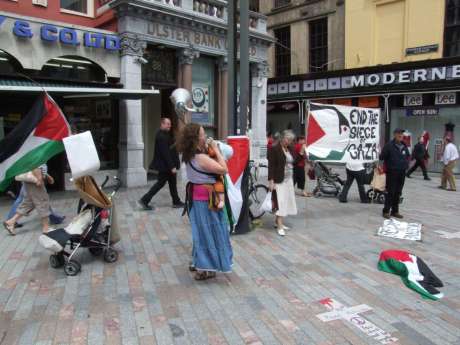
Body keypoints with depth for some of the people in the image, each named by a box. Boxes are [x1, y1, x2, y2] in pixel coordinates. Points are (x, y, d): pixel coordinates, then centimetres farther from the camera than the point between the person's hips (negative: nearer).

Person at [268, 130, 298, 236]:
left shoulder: (290, 149, 11)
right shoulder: (275, 149, -10)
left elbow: (295, 161, 12)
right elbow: (271, 166, -13)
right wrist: (271, 181, -18)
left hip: (289, 179, 7)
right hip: (279, 180, -7)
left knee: (287, 200, 11)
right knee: (281, 201, -7)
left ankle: (277, 221, 25)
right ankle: (280, 226, -3)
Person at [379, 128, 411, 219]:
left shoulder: (404, 146, 11)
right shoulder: (389, 145, -8)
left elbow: (408, 156, 26)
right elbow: (382, 157, -9)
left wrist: (406, 164, 13)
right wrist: (387, 166, -9)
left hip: (402, 173, 6)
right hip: (392, 173, -6)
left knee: (398, 193, 10)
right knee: (390, 192, -4)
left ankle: (395, 211, 19)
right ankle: (386, 211, 5)